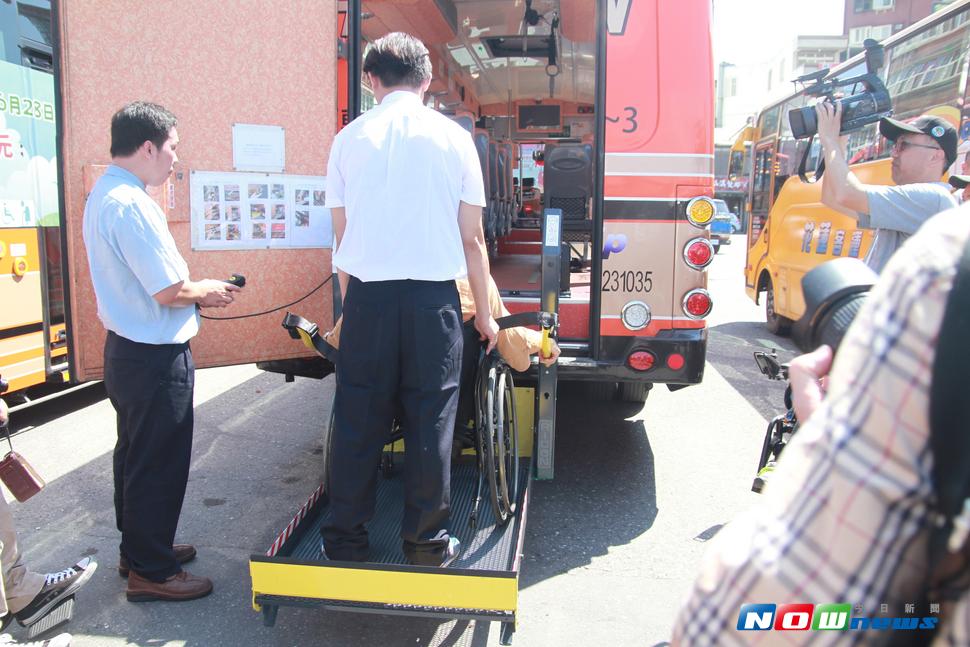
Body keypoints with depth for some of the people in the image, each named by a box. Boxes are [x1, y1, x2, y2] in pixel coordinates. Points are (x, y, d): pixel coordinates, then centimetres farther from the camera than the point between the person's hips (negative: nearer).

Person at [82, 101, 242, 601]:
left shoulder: (103, 195, 10)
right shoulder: (131, 204, -22)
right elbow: (169, 289, -24)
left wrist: (197, 291, 12)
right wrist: (208, 291, -5)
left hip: (127, 349, 11)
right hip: (155, 358, -10)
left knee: (135, 457, 21)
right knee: (159, 466, 3)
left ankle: (138, 549, 37)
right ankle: (151, 572, 18)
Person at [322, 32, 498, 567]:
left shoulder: (350, 138, 5)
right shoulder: (453, 137, 3)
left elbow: (341, 234, 7)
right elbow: (472, 239, 3)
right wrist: (484, 313, 12)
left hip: (367, 296, 1)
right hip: (432, 297, -1)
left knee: (357, 421, 10)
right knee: (429, 423, 8)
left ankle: (346, 540, 21)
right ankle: (426, 542, 18)